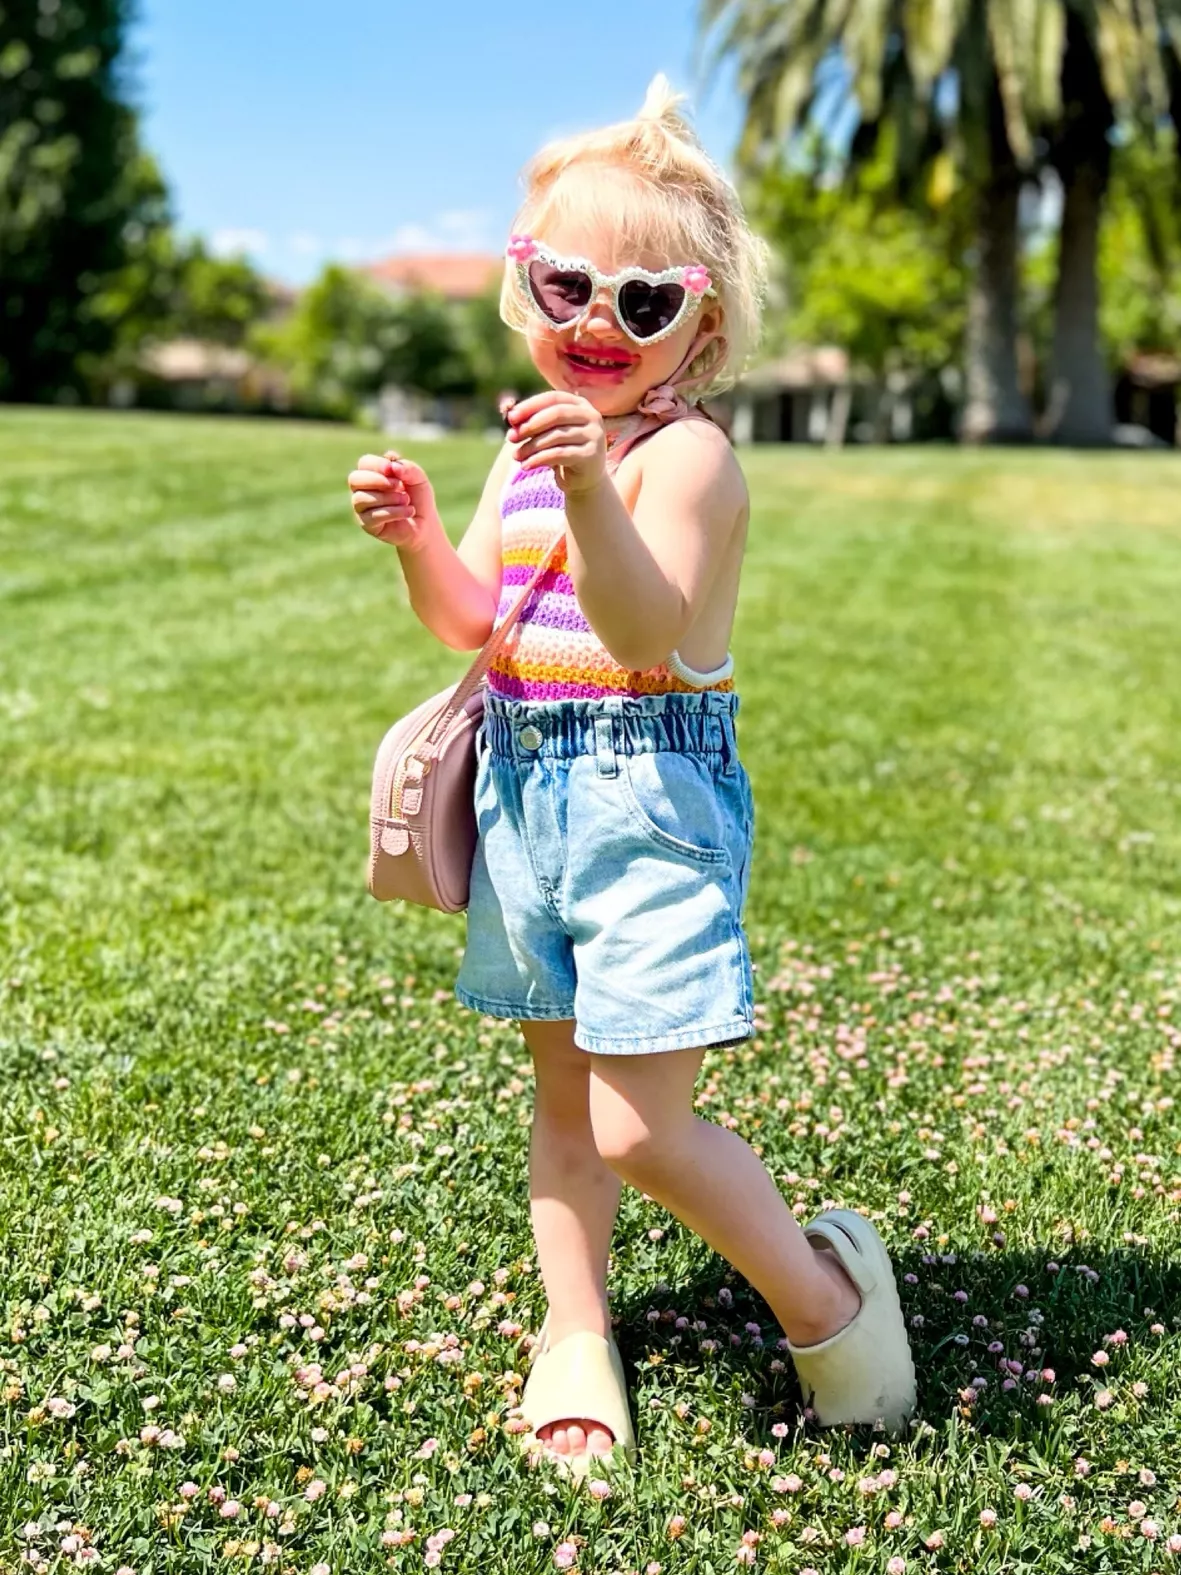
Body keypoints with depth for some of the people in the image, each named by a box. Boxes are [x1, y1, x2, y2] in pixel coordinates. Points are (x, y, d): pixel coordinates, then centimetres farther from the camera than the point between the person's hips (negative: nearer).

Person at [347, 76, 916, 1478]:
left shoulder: (687, 452, -12)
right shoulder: (529, 444, 11)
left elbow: (647, 631, -26)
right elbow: (471, 621, 12)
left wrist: (591, 494, -40)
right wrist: (418, 534, -6)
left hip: (649, 795, -7)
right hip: (529, 790, 7)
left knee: (639, 1127, -10)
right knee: (563, 1094, 17)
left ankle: (822, 1292, 14)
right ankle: (575, 1332, 33)